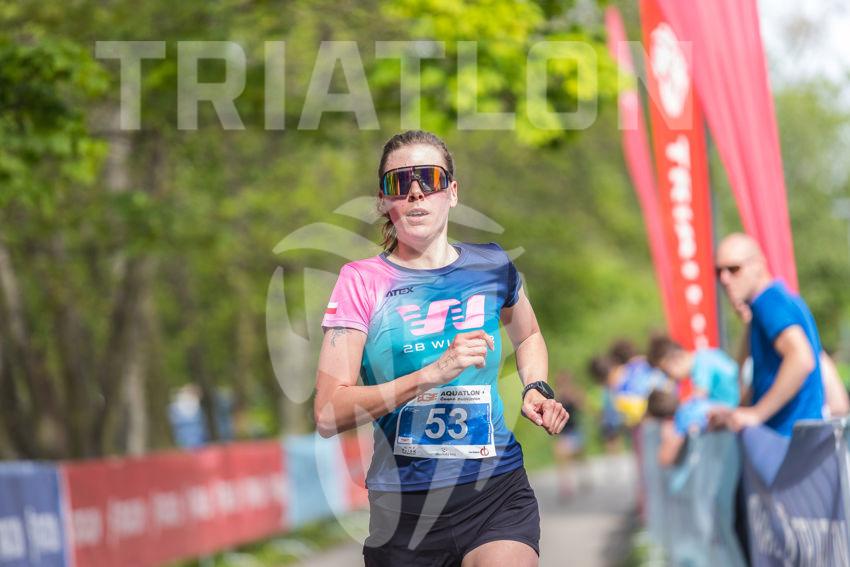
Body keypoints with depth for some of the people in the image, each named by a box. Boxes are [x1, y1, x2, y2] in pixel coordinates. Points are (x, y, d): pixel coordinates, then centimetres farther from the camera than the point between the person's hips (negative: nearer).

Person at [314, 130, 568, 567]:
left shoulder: (490, 265, 5)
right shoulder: (361, 281, -3)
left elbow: (527, 335, 29)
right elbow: (328, 415, -12)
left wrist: (536, 389, 9)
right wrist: (433, 374, -21)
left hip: (497, 490, 1)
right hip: (403, 508, -1)